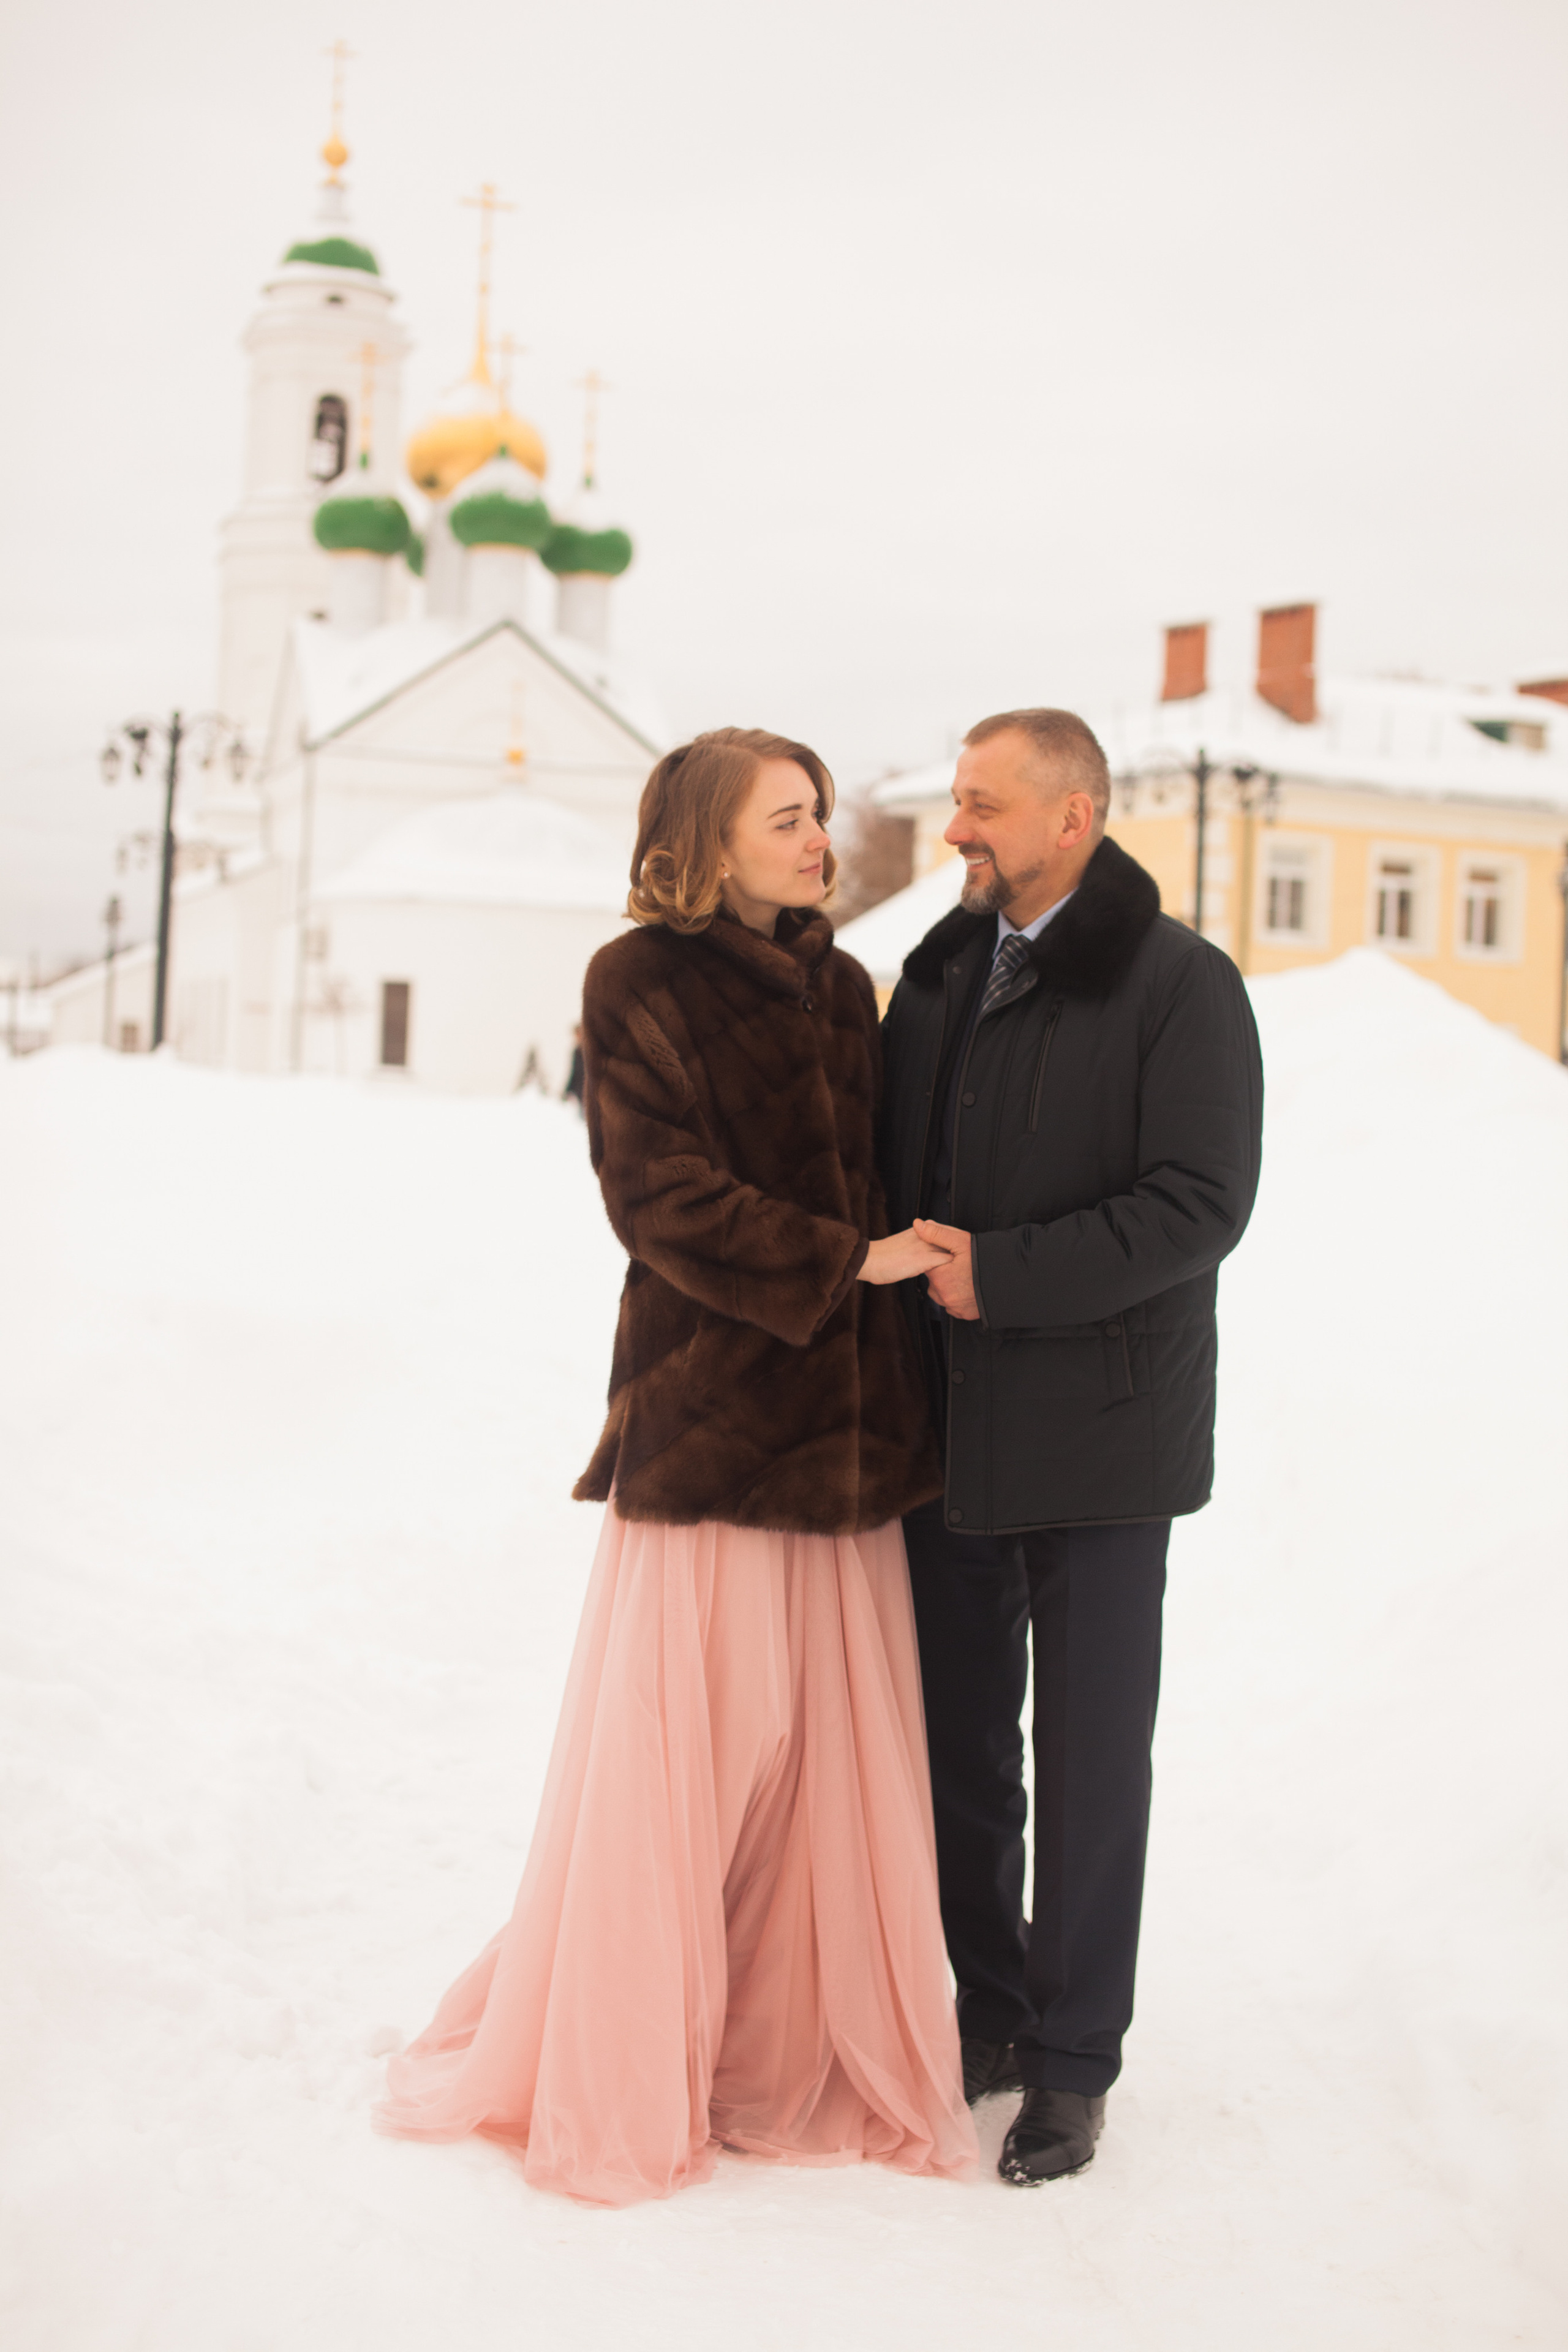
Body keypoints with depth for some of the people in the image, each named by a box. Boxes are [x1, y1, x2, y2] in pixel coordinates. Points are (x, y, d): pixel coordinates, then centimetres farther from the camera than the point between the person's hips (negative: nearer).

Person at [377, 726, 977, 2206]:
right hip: (708, 1417, -6)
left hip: (846, 1420, 6)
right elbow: (663, 1196, -11)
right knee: (682, 1748, -1)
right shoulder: (641, 983, -3)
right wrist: (843, 1263, -15)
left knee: (836, 1751, 7)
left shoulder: (841, 989, 15)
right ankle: (622, 2087, 15)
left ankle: (800, 2054, 21)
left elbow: (877, 1184, 16)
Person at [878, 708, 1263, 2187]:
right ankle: (991, 2015, 29)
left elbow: (1199, 1206, -15)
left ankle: (1072, 2061, 19)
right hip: (948, 1435, 6)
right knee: (958, 1747, 12)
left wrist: (1002, 1274, -20)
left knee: (1089, 1757, 4)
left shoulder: (1180, 983, -8)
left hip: (1094, 1441, -5)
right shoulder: (939, 977, 10)